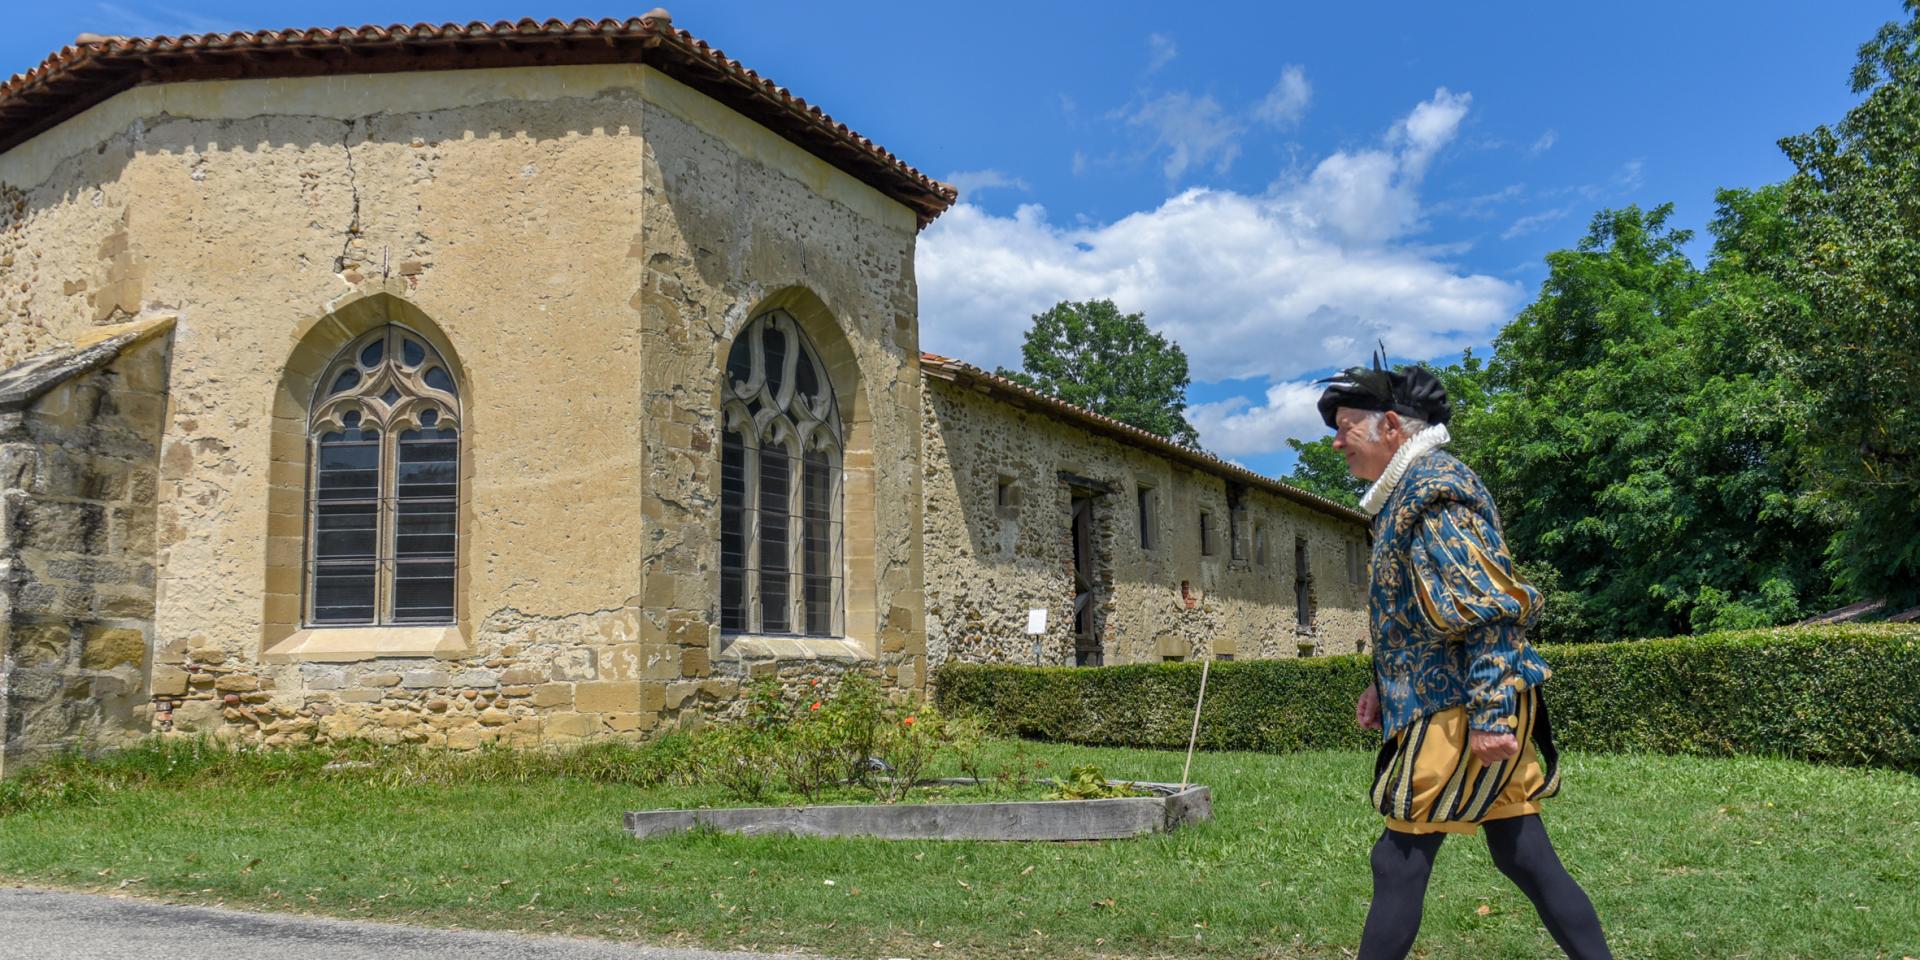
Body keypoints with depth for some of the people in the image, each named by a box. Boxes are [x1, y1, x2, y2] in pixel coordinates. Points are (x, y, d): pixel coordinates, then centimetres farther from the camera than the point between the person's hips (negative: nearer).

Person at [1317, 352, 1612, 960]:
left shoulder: (1429, 486, -14)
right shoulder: (1409, 492, 17)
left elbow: (1489, 607, -22)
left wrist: (1488, 714, -25)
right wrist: (1385, 688, 20)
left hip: (1458, 711, -10)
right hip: (1470, 704, 10)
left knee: (1400, 860, -4)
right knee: (1524, 856, 12)